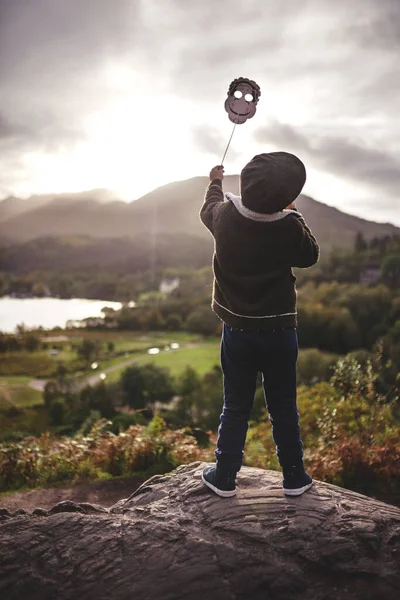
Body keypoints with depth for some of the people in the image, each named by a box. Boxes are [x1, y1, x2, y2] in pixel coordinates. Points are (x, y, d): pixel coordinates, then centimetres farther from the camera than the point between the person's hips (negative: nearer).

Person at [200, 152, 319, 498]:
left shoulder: (225, 216, -11)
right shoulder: (289, 227, -18)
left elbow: (208, 209, 15)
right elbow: (310, 256, 2)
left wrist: (215, 182, 34)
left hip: (237, 331, 2)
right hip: (279, 331, -1)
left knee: (236, 407, 13)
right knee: (283, 408, 12)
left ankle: (224, 477, 20)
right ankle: (294, 477, 23)